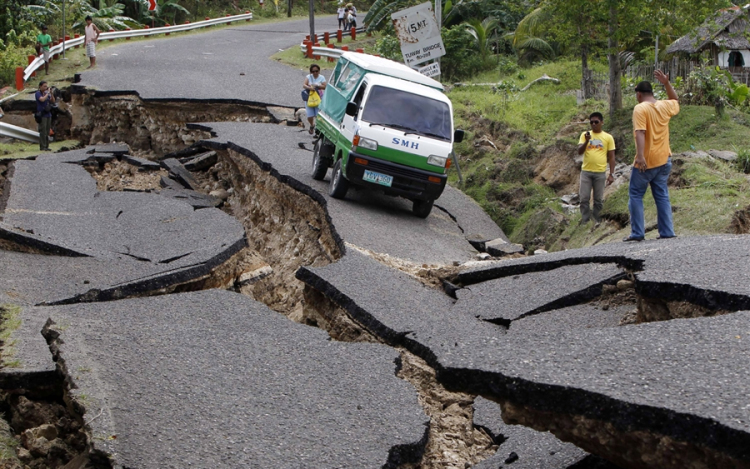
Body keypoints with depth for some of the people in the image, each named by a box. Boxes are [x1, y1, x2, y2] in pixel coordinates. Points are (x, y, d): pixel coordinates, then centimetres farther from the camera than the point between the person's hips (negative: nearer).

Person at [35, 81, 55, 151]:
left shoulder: (46, 93, 13)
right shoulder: (38, 93, -6)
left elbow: (53, 101, 12)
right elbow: (42, 99, -24)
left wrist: (51, 93, 0)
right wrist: (47, 93, -14)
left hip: (48, 114, 7)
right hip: (42, 115, -7)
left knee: (47, 131, 7)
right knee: (43, 131, -8)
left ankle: (46, 146, 11)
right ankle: (42, 147, -7)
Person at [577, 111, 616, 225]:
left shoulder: (608, 137, 2)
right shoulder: (585, 135, 5)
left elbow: (611, 157, 4)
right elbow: (580, 152, -5)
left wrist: (611, 174, -2)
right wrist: (586, 141, -21)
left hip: (600, 173, -1)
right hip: (586, 172, 1)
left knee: (598, 200, 5)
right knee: (584, 199, -1)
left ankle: (597, 222, 14)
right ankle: (585, 222, 6)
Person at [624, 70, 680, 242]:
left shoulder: (640, 108, -12)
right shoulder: (665, 106, 7)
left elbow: (640, 132, -24)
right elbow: (676, 101, 31)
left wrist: (640, 155, -31)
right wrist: (667, 83, 24)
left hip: (646, 162, -6)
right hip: (664, 160, 6)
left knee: (636, 195, 2)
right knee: (662, 196, 10)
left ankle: (637, 233, -2)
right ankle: (667, 232, 6)